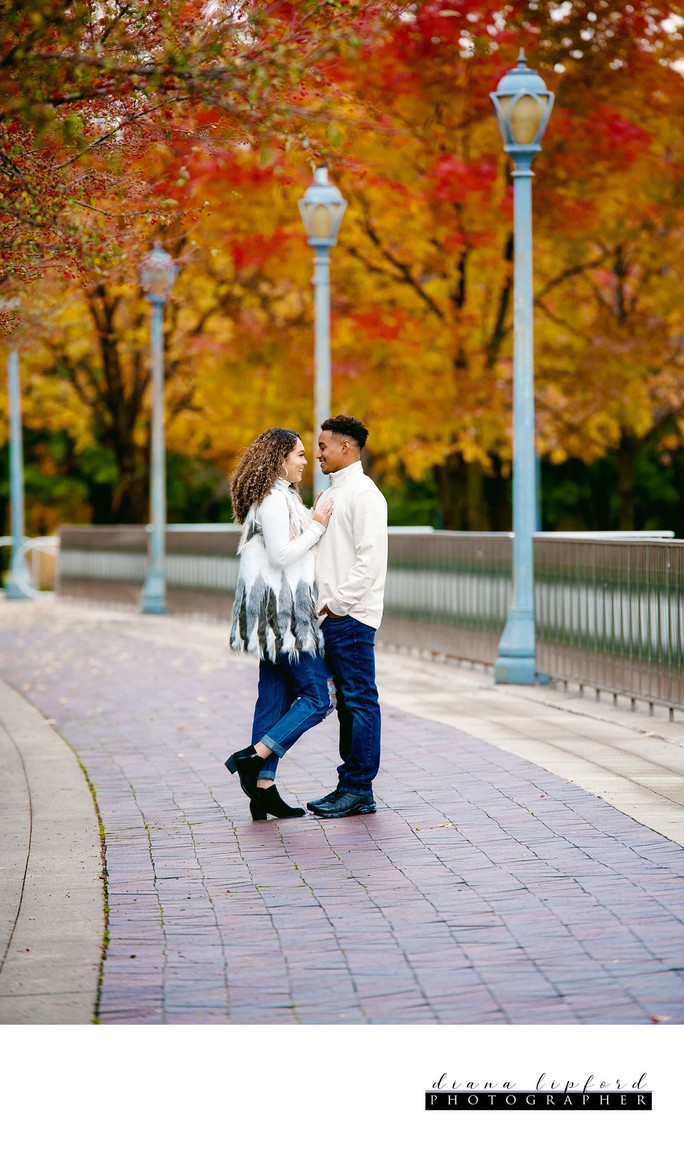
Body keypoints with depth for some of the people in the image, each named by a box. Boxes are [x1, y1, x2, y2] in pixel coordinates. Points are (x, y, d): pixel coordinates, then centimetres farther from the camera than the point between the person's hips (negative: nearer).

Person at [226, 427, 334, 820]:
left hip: (279, 614, 10)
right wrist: (317, 526, -12)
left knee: (275, 698, 8)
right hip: (282, 611, -10)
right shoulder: (274, 499, -14)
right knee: (317, 697, -8)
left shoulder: (280, 497, 19)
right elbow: (282, 555, -20)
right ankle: (252, 758, -12)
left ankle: (264, 789, 7)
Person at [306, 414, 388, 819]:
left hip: (351, 616, -10)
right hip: (333, 616, 10)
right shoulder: (334, 493, 19)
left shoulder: (363, 494, -11)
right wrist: (323, 603, 15)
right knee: (348, 701, 12)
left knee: (360, 700, -6)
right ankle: (351, 785, 16)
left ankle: (360, 789, -4)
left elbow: (369, 559, -19)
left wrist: (337, 602, -18)